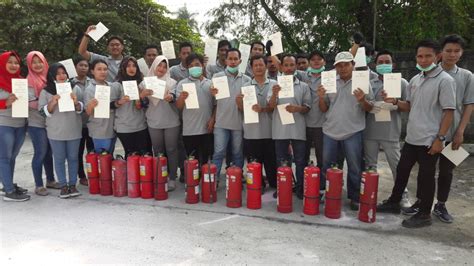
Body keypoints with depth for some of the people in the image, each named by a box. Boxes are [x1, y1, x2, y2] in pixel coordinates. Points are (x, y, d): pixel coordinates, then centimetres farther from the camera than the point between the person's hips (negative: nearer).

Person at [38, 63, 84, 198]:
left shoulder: (75, 89, 5)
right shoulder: (46, 92, 2)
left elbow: (81, 109, 6)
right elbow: (43, 111, -1)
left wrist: (76, 102, -15)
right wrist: (53, 103, -18)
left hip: (74, 131, 1)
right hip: (56, 133, -1)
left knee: (73, 158, 8)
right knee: (59, 159, 6)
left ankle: (72, 184, 18)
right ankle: (63, 186, 15)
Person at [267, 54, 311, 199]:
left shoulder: (303, 86, 6)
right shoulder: (275, 85, 6)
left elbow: (307, 108, 5)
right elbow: (271, 106, -2)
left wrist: (297, 108, -16)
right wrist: (274, 94, -21)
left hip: (298, 129, 0)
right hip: (280, 129, 0)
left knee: (300, 161, 5)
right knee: (281, 161, 10)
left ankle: (300, 188, 17)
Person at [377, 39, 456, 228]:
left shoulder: (445, 80, -11)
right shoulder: (415, 80, 10)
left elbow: (449, 112, -13)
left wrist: (440, 138, -17)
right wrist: (395, 102, -2)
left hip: (430, 140, -7)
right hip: (411, 137, 7)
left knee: (426, 177, 4)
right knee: (402, 170, 17)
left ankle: (424, 215, 19)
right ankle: (394, 203, 33)